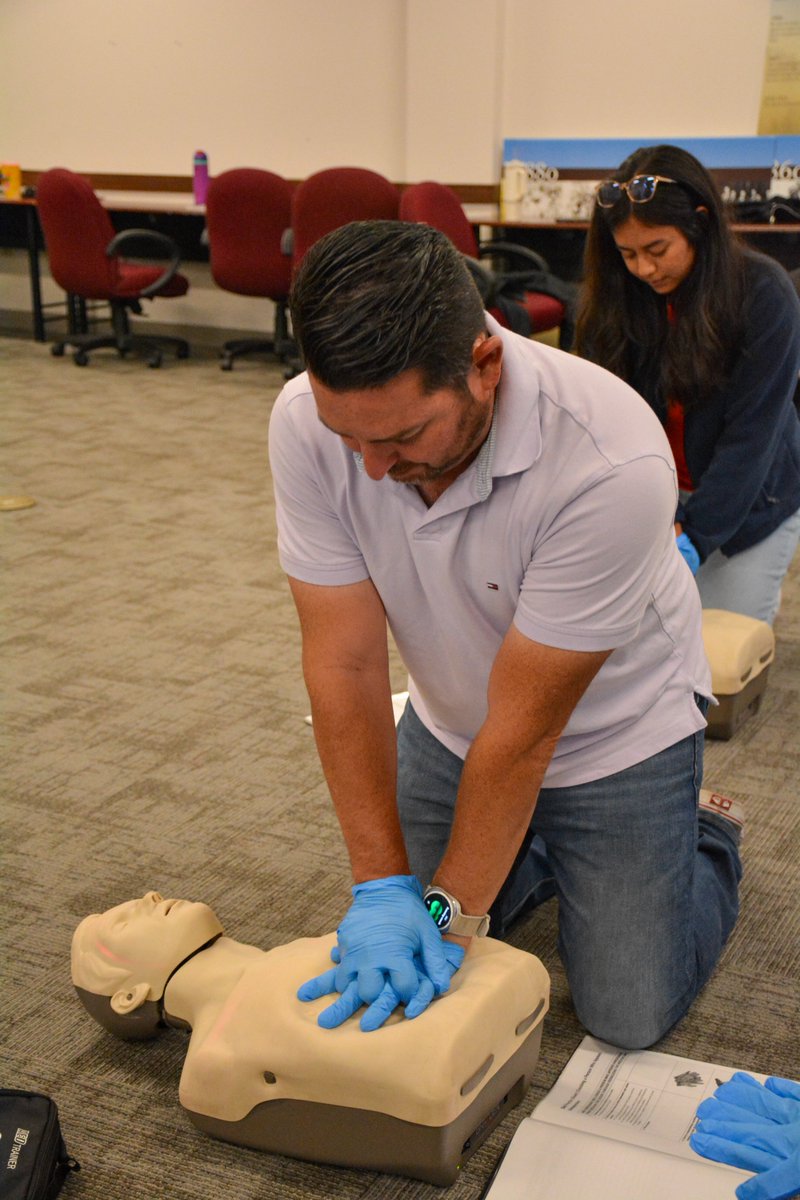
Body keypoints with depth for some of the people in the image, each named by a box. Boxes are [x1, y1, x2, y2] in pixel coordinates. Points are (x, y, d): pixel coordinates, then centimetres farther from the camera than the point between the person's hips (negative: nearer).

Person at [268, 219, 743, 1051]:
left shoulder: (611, 462, -38)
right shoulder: (309, 422, -26)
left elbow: (525, 728, -30)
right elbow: (345, 666, -21)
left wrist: (452, 914, -21)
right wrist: (382, 887, -22)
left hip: (612, 729, -3)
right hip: (451, 725, 4)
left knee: (627, 1016, 0)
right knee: (389, 965, 8)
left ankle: (707, 839, 28)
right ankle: (544, 850, 31)